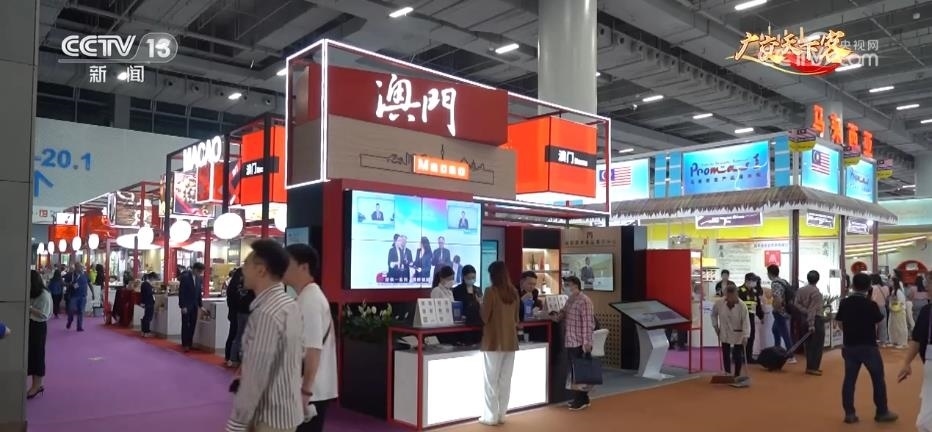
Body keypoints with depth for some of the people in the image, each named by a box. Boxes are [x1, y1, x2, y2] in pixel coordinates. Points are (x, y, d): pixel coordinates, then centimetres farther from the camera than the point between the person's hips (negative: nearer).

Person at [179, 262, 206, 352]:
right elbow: (181, 293, -13)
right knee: (185, 325, 0)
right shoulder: (185, 277, -13)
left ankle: (190, 343, 15)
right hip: (186, 305, -5)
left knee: (193, 325, 6)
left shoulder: (199, 278, 4)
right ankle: (185, 344, 6)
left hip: (194, 305, 5)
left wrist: (200, 305, 9)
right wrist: (182, 306, -16)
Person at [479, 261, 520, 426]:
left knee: (491, 380, 2)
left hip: (494, 341, -6)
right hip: (510, 340, 6)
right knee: (505, 380, 10)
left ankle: (491, 416, 6)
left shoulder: (491, 291, -13)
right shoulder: (514, 291, 5)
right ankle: (501, 414, 16)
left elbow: (485, 317, -11)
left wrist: (481, 304, 6)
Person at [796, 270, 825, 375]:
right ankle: (813, 367, -1)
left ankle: (810, 366, 17)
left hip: (805, 319, 7)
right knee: (817, 345, -1)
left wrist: (805, 312, -8)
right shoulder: (816, 292, -14)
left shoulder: (801, 290, 8)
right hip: (816, 320, -7)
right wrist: (811, 324, -20)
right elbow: (812, 309, -19)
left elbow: (797, 304, -3)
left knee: (809, 344, 12)